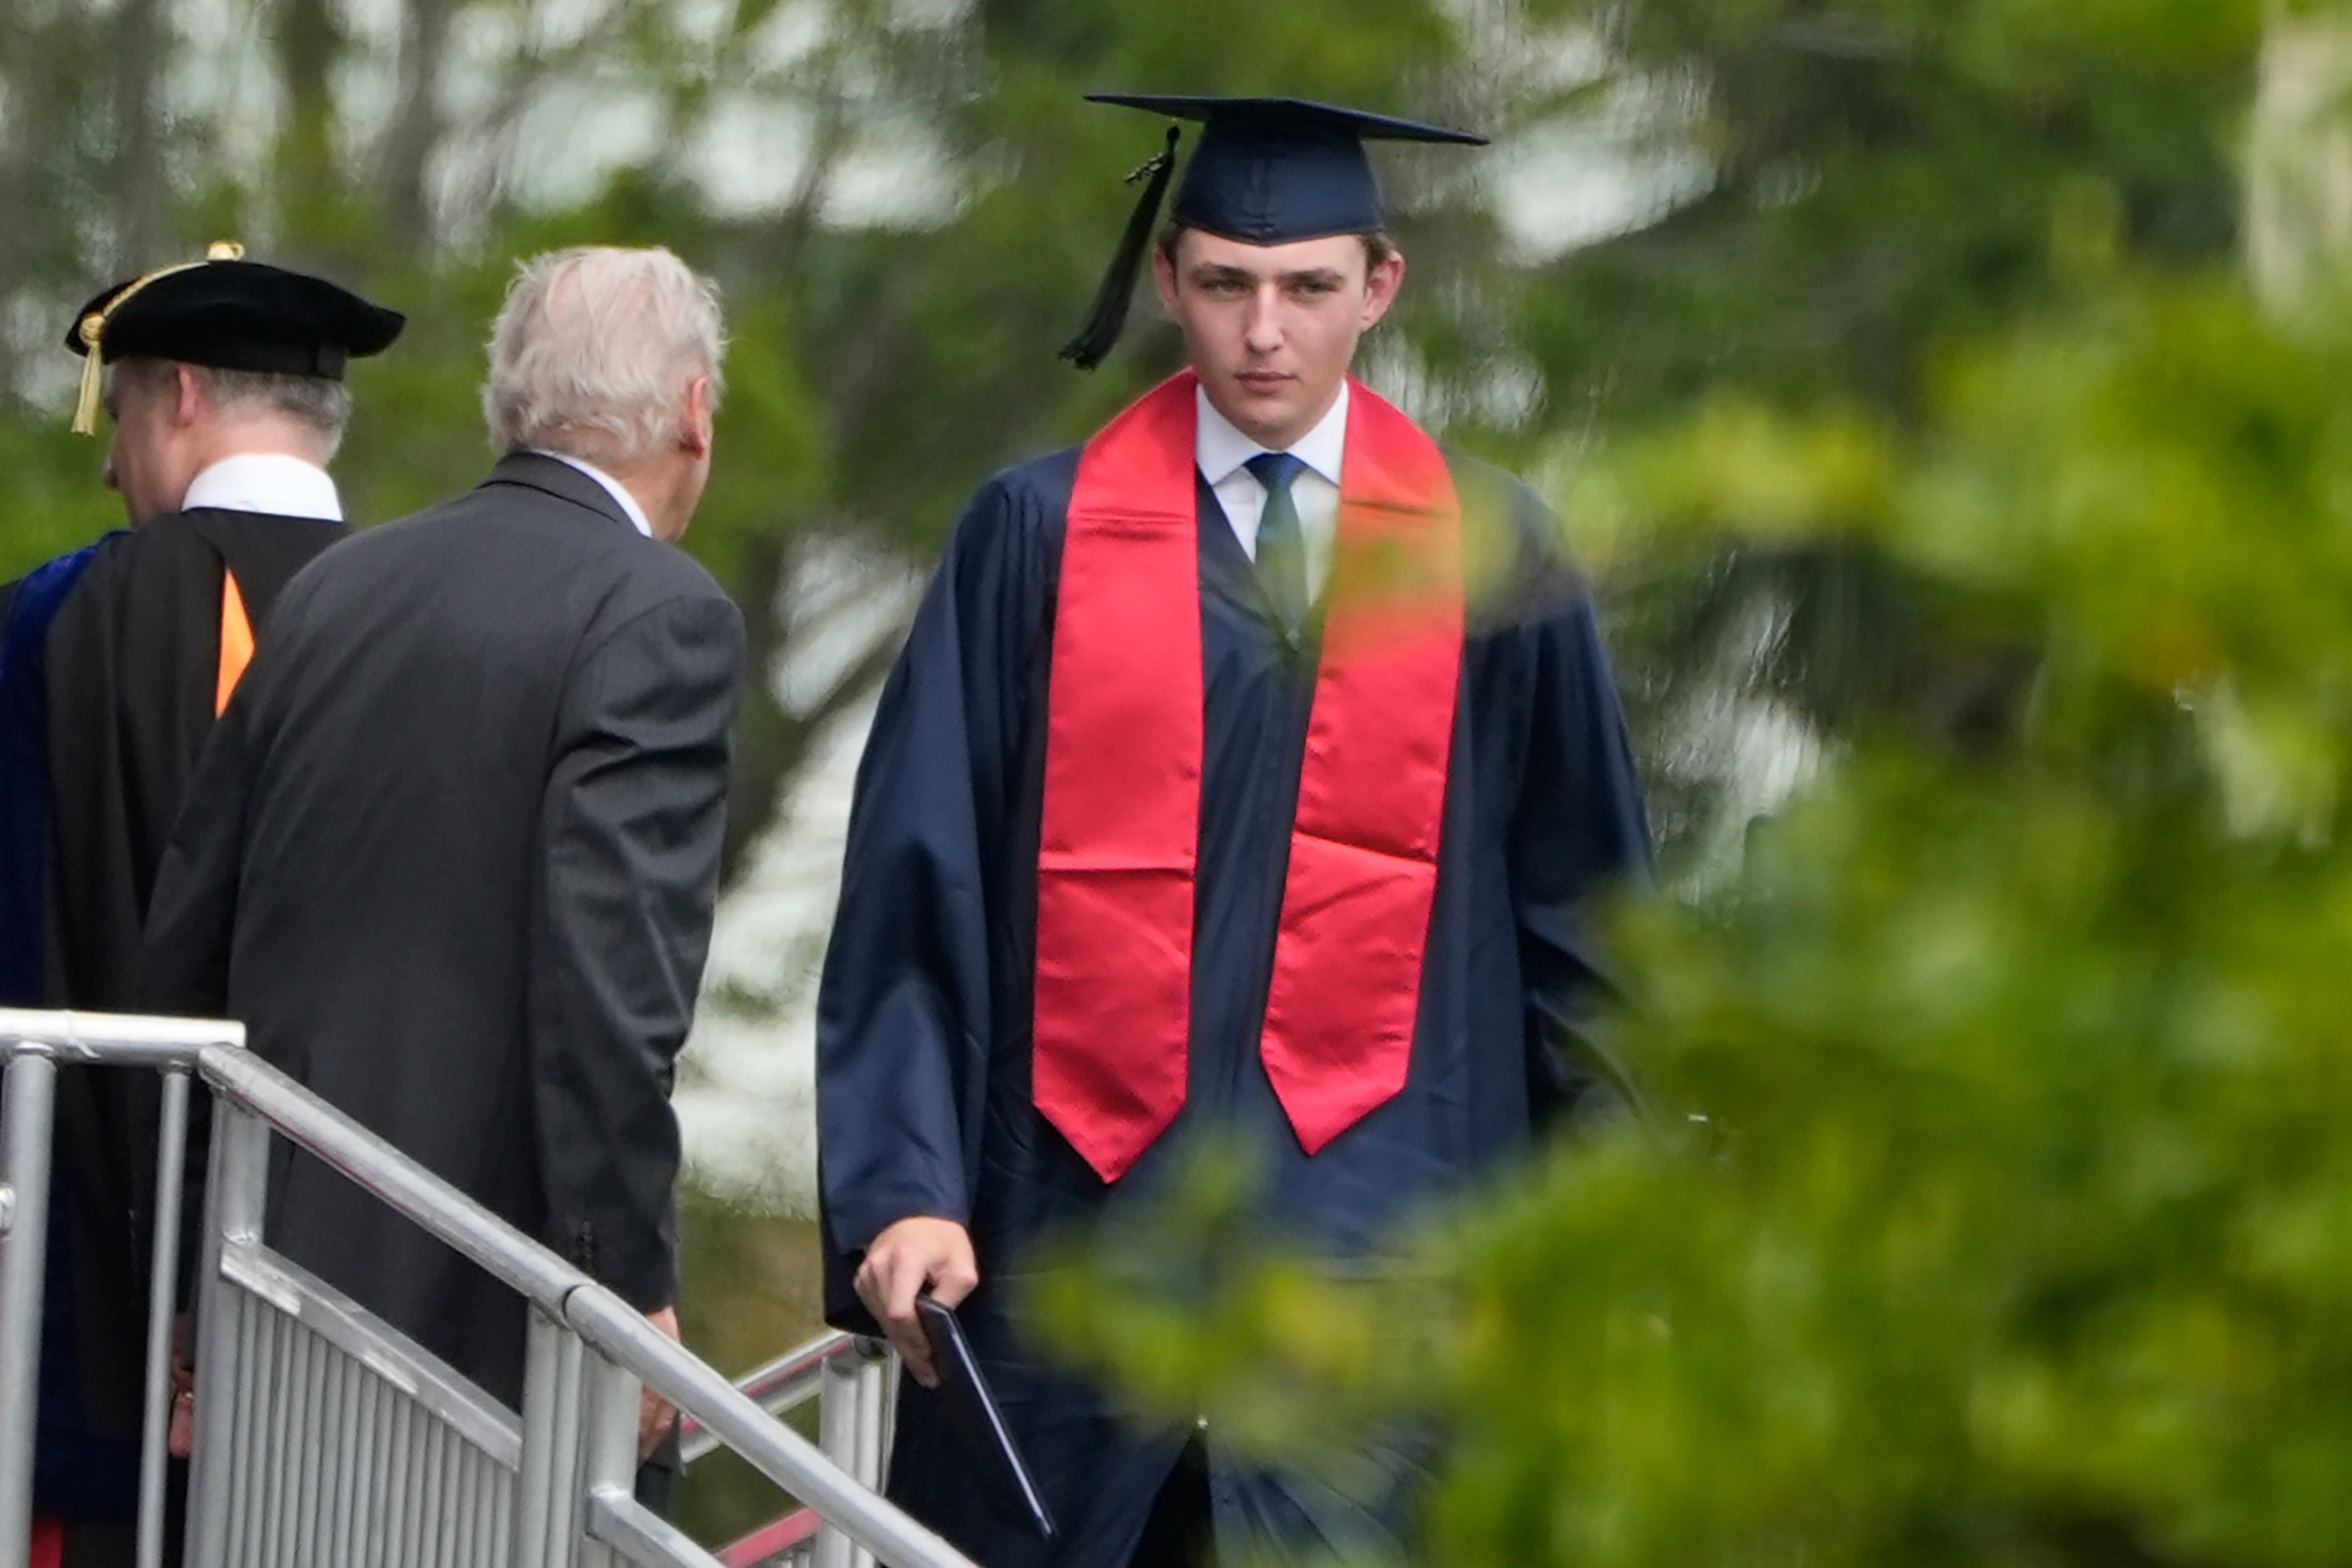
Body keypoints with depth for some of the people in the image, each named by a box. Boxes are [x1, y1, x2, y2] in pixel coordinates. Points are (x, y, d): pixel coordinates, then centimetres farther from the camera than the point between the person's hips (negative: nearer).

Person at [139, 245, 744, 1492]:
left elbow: (182, 952, 15)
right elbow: (610, 969, -19)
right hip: (489, 1322, -7)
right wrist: (631, 1285, -15)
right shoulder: (660, 619, -9)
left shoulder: (332, 592, 12)